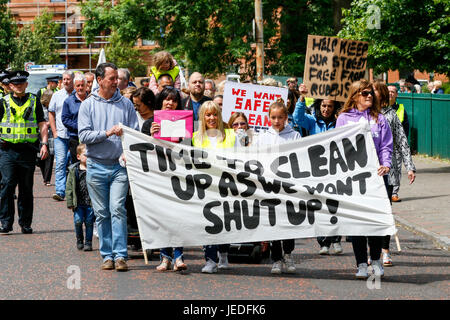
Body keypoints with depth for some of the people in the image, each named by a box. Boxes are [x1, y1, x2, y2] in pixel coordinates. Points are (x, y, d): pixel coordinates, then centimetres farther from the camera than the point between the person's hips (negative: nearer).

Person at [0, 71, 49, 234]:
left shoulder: (34, 102, 10)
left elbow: (42, 125, 9)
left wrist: (44, 144, -2)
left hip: (28, 151, 1)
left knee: (26, 189, 5)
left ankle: (25, 223, 13)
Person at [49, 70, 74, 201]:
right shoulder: (57, 95, 9)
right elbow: (51, 114, 14)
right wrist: (54, 132, 5)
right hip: (60, 135, 1)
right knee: (60, 163, -8)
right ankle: (60, 191, -14)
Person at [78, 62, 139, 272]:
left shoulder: (126, 104, 7)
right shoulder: (88, 105, 5)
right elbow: (83, 135, -4)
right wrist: (107, 133, -16)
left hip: (120, 166, -1)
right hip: (96, 167, 1)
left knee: (118, 209, -12)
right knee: (101, 213, 4)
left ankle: (120, 255, -12)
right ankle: (107, 255, 10)